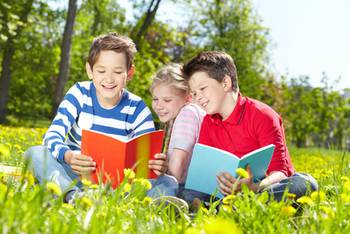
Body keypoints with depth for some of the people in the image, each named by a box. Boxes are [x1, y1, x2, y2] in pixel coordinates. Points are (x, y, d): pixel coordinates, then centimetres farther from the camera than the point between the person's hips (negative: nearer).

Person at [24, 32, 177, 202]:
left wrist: (157, 165, -35)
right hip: (74, 176, 0)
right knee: (35, 153, -25)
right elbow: (53, 135, -16)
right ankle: (73, 195, -47)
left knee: (169, 184, -24)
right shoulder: (80, 94, -4)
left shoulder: (137, 109, -3)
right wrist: (68, 156, -39)